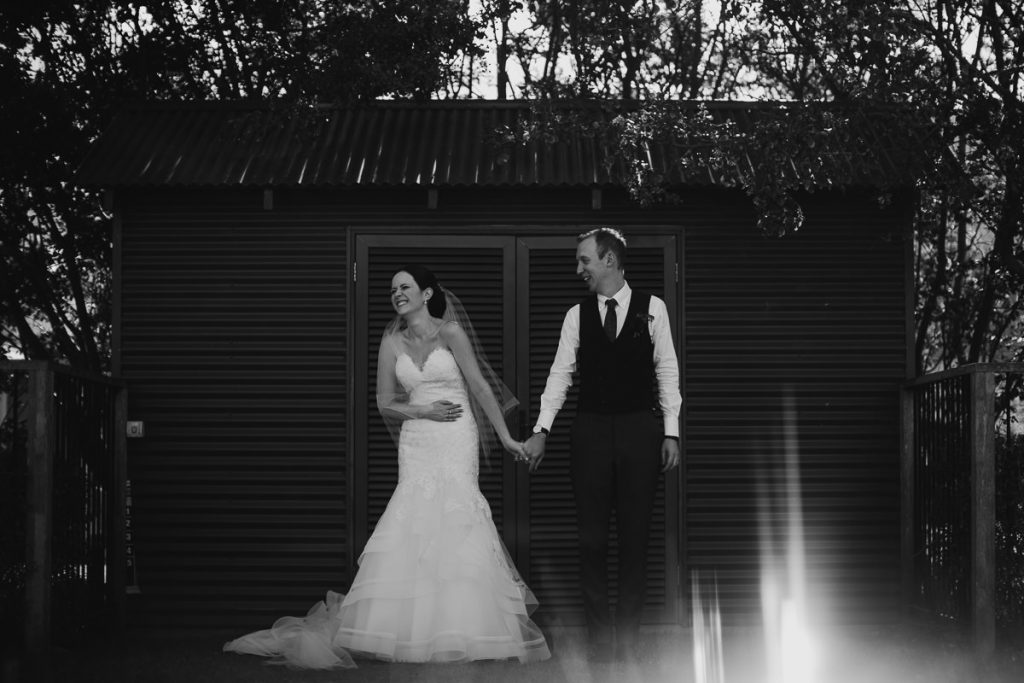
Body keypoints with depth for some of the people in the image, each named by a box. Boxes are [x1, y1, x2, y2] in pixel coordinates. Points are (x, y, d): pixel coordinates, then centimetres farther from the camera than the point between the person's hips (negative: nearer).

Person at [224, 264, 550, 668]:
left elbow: (480, 385, -4)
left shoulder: (450, 332, -2)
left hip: (456, 440, -3)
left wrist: (505, 437, -6)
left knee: (454, 511, -13)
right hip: (416, 443, 3)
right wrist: (423, 411, -6)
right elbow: (385, 403, 11)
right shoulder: (392, 342, 8)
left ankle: (463, 627, -6)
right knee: (413, 522, -6)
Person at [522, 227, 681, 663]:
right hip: (590, 431, 1)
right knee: (591, 540, 1)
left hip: (640, 430, -1)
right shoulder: (577, 315, 5)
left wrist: (670, 431, -2)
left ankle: (628, 640, 12)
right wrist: (541, 430, -3)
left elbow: (667, 371, 3)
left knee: (635, 538, 3)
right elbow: (560, 373, 4)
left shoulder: (652, 309, 1)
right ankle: (600, 641, 9)